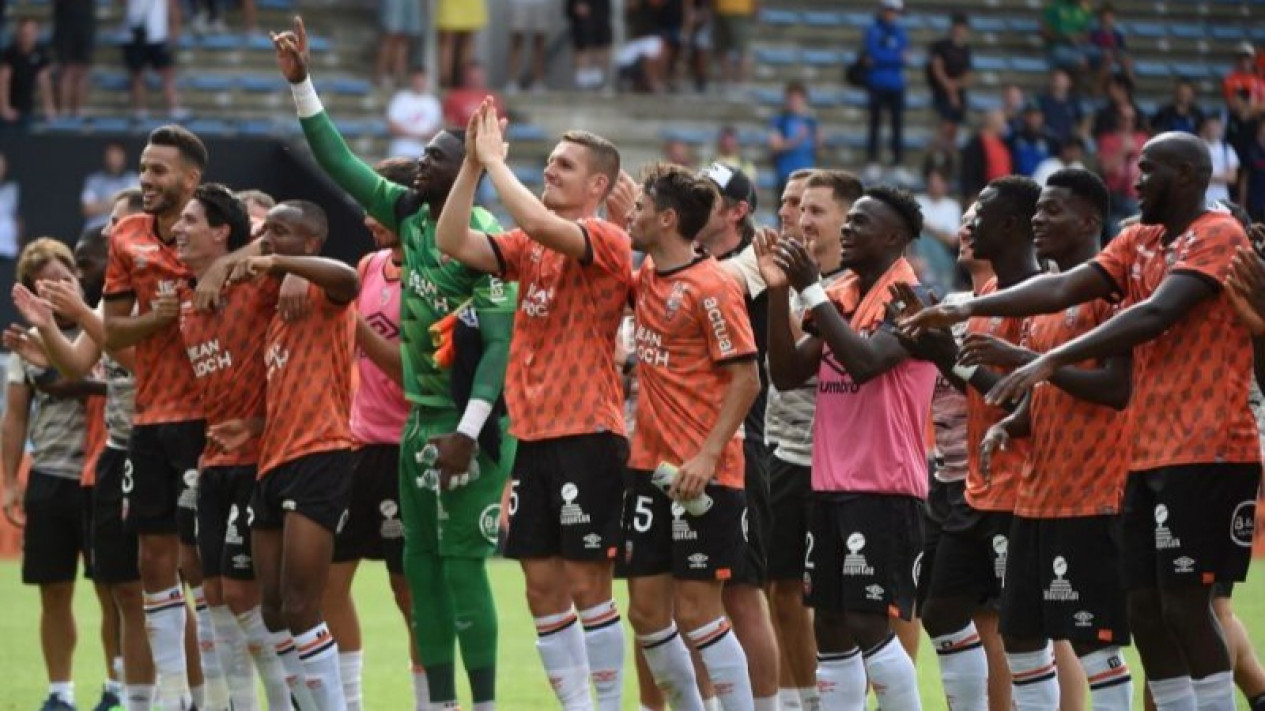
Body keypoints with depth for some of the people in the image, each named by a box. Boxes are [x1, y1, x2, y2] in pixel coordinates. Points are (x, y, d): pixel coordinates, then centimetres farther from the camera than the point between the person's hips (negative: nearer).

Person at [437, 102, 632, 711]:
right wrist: (472, 164, -3)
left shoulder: (607, 242, -8)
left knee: (587, 582, -5)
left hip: (586, 435, -7)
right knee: (542, 586, 7)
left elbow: (540, 224, -26)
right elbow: (452, 242, 3)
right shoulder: (529, 247, 12)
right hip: (532, 433, 7)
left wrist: (495, 159, -15)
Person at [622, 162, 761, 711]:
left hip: (702, 475, -8)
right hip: (650, 464, 8)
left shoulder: (711, 286, -13)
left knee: (696, 612, -6)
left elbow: (746, 378, -15)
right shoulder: (647, 278, 10)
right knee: (647, 612, 8)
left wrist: (707, 455, -22)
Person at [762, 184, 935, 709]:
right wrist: (779, 293, 0)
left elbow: (865, 361, -25)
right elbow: (787, 373, 10)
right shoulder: (840, 296, 13)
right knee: (830, 626, 8)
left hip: (884, 488, -8)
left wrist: (810, 290, -21)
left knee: (869, 624, -11)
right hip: (831, 485, 8)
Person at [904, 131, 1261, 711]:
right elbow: (1064, 288, 5)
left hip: (1206, 453, -9)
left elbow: (1156, 314, -23)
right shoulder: (1140, 242, 15)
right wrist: (971, 308, -9)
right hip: (1151, 454, 9)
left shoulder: (1217, 236, -10)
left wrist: (1051, 362, -29)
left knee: (1183, 603, -12)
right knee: (1145, 609, 6)